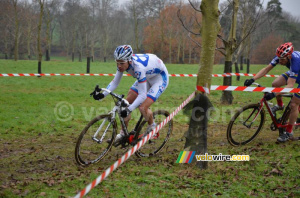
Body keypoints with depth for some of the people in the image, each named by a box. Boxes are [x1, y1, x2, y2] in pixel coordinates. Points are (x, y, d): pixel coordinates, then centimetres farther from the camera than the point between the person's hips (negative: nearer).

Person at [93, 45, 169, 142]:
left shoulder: (138, 67, -40)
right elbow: (115, 82, -8)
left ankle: (152, 127, 9)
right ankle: (123, 133, 16)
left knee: (143, 107, -21)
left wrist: (129, 109, -48)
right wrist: (103, 94, -24)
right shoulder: (123, 63, -19)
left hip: (160, 78, -8)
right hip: (146, 77, 8)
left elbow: (142, 95, -39)